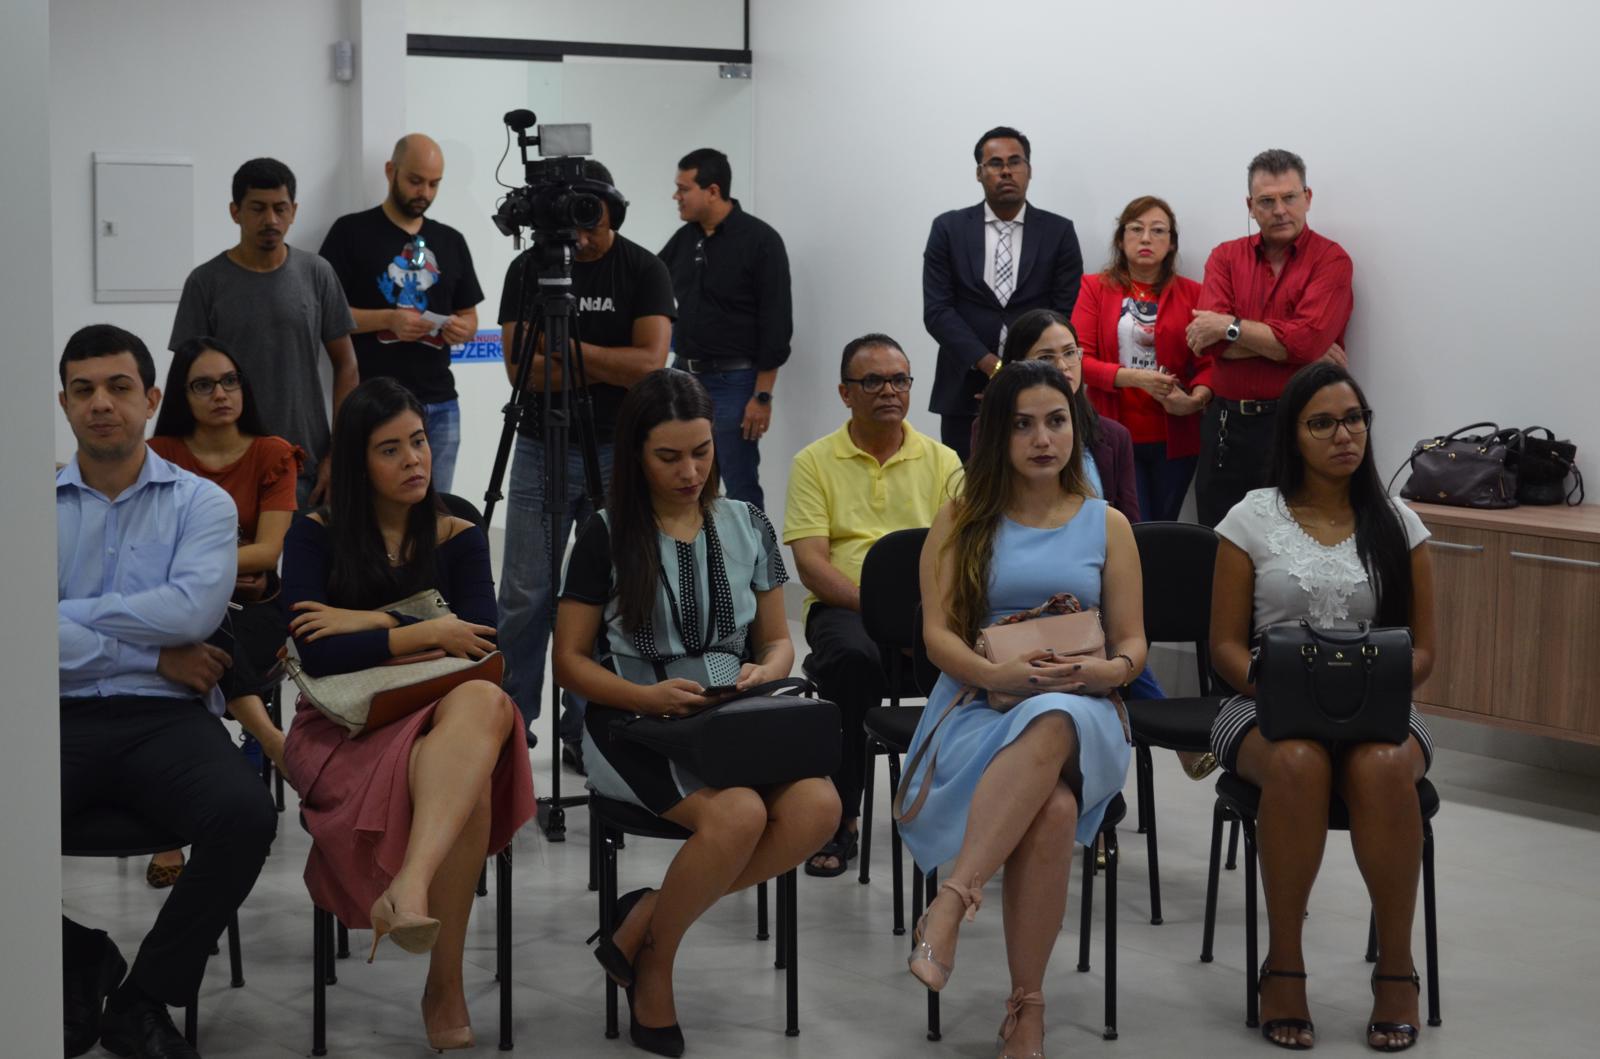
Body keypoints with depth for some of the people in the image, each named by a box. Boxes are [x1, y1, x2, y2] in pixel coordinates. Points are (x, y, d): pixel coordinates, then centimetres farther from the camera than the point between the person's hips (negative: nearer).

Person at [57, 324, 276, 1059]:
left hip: (168, 720, 0)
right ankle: (82, 965, 1)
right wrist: (152, 657, -7)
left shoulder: (202, 503, 11)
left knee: (246, 817, -32)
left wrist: (76, 613, -6)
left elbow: (194, 608, -9)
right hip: (61, 719, 0)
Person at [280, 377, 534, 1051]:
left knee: (485, 700, -40)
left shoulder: (458, 539, 12)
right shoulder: (315, 538, 5)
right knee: (468, 787, -37)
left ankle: (409, 890, -59)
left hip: (433, 718, 2)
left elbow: (478, 640, -6)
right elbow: (317, 654, -10)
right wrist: (425, 633, -11)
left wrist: (369, 624, -9)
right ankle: (445, 988, -36)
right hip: (343, 729, -2)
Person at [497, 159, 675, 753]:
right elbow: (519, 367, -8)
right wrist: (606, 366, -12)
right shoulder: (527, 270, 1)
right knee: (524, 597, 1)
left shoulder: (643, 270, -3)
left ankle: (588, 732, 11)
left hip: (617, 452, -1)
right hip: (541, 451, 1)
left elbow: (650, 364, -15)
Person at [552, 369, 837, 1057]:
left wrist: (764, 671, -8)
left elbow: (777, 641, 17)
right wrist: (649, 696, -16)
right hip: (633, 722, -4)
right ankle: (652, 960, -8)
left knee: (818, 806, -29)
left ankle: (644, 920, -13)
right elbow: (571, 661, 1)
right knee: (738, 813, -35)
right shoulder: (607, 536, 2)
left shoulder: (747, 527, 12)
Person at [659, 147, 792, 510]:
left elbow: (777, 324, -11)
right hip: (685, 379, 6)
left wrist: (762, 396, -14)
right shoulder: (684, 240, 9)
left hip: (733, 383, -6)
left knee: (741, 489, -3)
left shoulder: (760, 241, -9)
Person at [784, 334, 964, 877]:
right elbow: (810, 563, -3)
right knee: (854, 656, -38)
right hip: (844, 607, -2)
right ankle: (841, 818, -25)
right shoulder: (815, 461, 7)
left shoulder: (942, 460, 14)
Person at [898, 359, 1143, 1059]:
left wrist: (1101, 671, -13)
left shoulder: (1107, 526, 16)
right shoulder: (961, 521, 13)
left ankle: (949, 906, -43)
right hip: (978, 706, -1)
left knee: (1049, 729, -40)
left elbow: (1133, 645, 11)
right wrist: (998, 675, -18)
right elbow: (938, 635, 3)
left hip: (1079, 713, 1)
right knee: (1051, 807, -37)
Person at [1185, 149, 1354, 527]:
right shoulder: (1226, 256, 9)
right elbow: (1206, 339, -6)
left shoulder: (1330, 259, -2)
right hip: (1225, 423, 4)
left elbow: (1308, 340, -17)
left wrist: (1229, 327, -10)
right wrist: (1284, 344, -12)